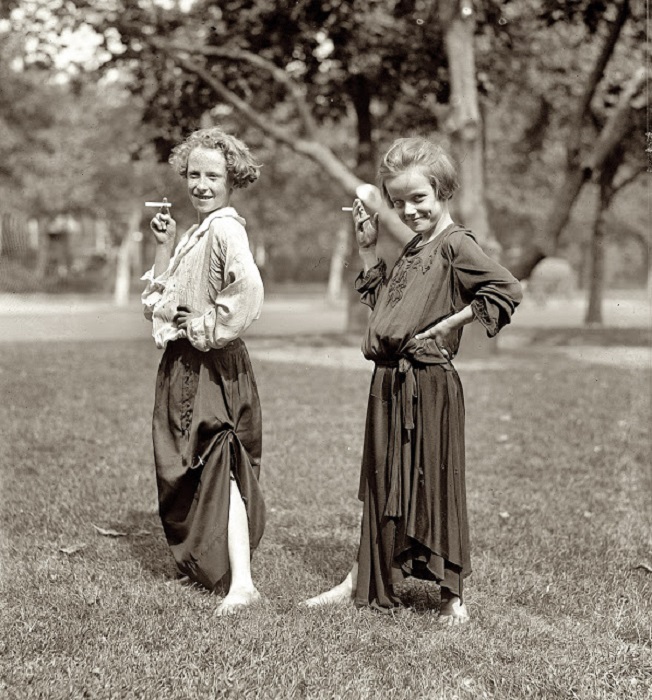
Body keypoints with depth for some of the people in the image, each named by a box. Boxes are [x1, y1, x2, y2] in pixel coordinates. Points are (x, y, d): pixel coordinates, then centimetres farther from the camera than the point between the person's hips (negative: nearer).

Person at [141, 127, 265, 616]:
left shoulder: (225, 229, -15)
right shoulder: (197, 232, 14)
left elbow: (249, 289, -34)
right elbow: (161, 297, 16)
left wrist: (210, 327, -21)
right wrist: (165, 244, 6)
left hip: (211, 367, -9)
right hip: (184, 365, 9)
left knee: (219, 466, -12)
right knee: (189, 468, 17)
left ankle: (241, 581, -14)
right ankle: (204, 562, 32)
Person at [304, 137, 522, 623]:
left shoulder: (456, 244, -10)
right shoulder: (414, 248, 16)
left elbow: (507, 290, -20)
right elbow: (381, 298, 27)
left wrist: (450, 324, -18)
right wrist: (369, 249, 17)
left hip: (430, 383, -8)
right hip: (390, 381, 8)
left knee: (434, 482, -1)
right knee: (384, 481, 15)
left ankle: (453, 595, 11)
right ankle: (364, 581, 25)